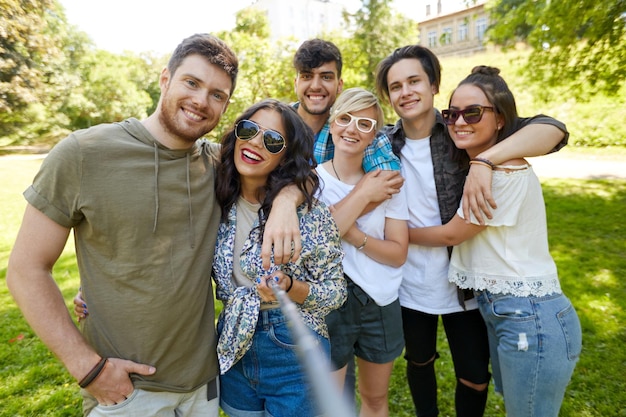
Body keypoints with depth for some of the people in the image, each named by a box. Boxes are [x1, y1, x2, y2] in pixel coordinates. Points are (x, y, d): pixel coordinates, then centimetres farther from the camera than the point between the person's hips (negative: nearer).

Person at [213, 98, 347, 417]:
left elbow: (336, 293, -12)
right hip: (233, 349, 4)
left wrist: (289, 287, -28)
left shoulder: (310, 213, -19)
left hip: (293, 353, -4)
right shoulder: (219, 203, -6)